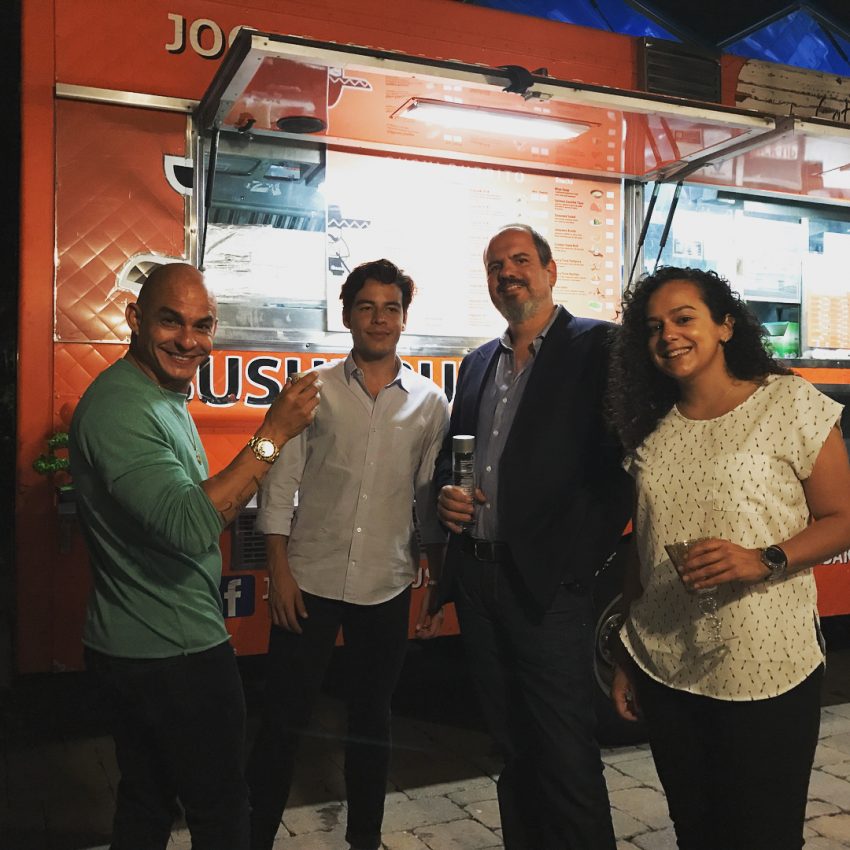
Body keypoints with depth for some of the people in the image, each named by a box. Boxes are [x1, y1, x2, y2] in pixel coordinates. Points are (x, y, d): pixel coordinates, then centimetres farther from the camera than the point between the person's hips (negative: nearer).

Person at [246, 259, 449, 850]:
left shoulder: (429, 402, 3)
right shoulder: (314, 389, -1)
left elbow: (431, 498, 6)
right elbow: (280, 482, -2)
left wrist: (439, 587, 6)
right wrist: (279, 569, -7)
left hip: (387, 586, 2)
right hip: (309, 579, -1)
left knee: (372, 719, 16)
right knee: (284, 718, 8)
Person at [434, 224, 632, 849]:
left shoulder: (596, 346, -4)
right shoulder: (478, 363, 16)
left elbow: (619, 462, -11)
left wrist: (580, 558, -17)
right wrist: (447, 493, 2)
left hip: (547, 581, -6)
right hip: (476, 578, 6)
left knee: (566, 756, 1)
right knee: (513, 748, 18)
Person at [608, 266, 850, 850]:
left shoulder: (791, 403, -6)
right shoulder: (651, 428, 7)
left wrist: (763, 561, -24)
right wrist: (626, 658, 13)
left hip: (765, 673, -4)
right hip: (664, 671, 5)